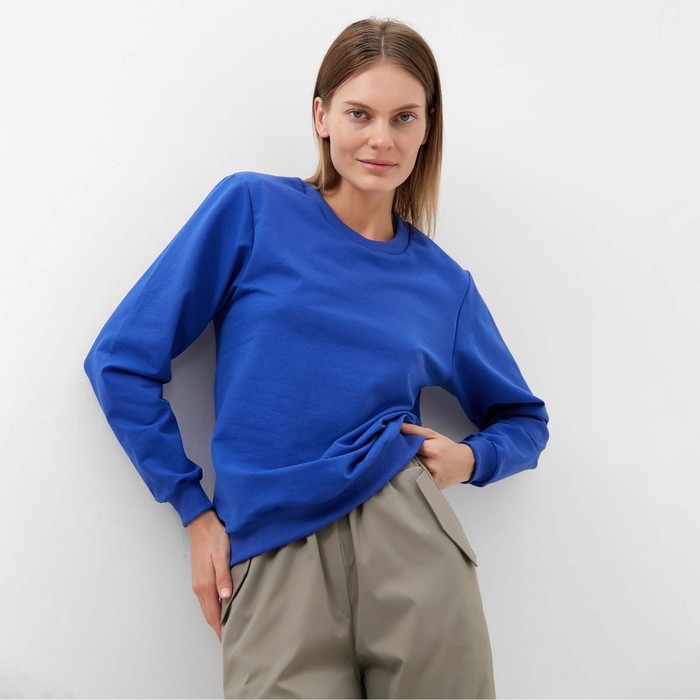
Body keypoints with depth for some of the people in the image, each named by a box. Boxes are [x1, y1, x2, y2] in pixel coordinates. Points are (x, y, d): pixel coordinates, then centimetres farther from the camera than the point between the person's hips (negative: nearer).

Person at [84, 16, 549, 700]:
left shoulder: (443, 283, 8)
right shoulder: (251, 208, 0)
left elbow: (523, 419, 21)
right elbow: (122, 361, 0)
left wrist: (469, 457, 0)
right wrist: (194, 508, 0)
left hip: (410, 542, 3)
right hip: (271, 562, -2)